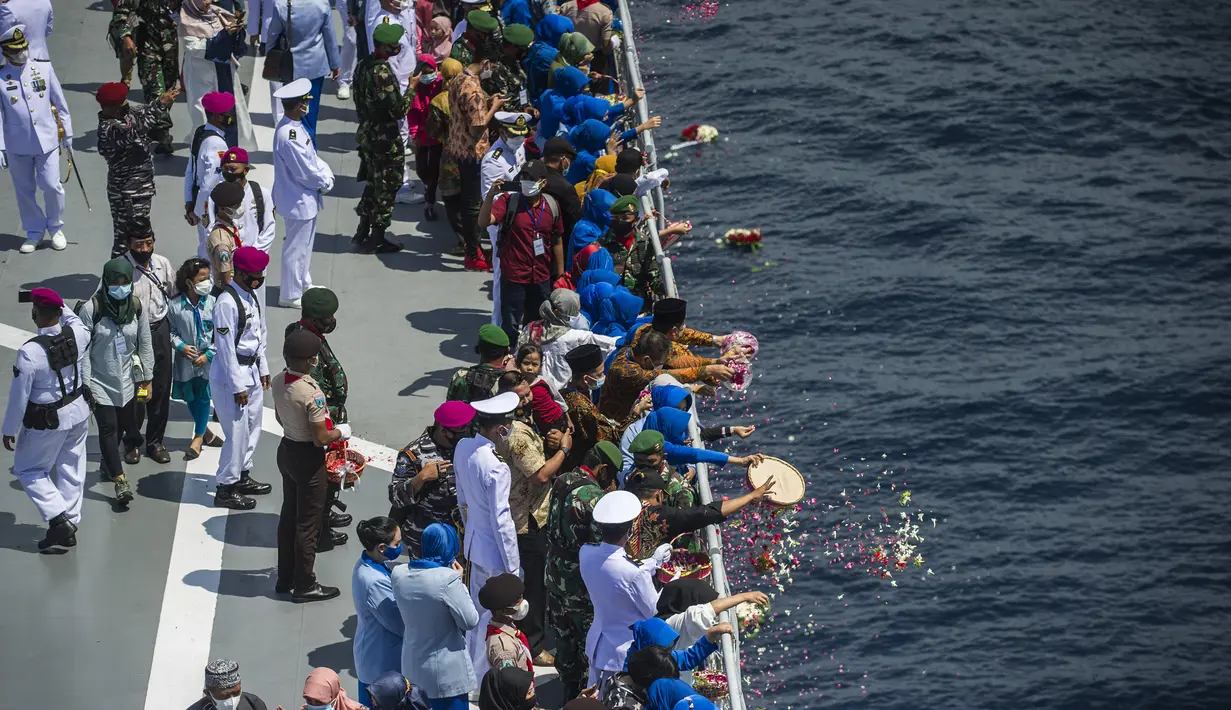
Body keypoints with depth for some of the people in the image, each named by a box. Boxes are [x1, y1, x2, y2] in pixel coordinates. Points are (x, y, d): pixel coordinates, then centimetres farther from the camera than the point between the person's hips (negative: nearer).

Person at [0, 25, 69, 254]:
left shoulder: (44, 68, 0)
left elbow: (59, 102, 8)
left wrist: (67, 133, 10)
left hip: (47, 140, 0)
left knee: (51, 186, -2)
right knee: (25, 190, 10)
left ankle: (55, 228, 21)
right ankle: (34, 232, 27)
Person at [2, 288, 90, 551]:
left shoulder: (30, 352, -30)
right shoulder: (79, 334, -15)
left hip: (47, 421, -6)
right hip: (78, 411, 6)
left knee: (28, 470, 14)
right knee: (71, 469, 18)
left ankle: (58, 518, 1)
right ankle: (70, 524, 27)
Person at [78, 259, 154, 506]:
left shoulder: (137, 308, -4)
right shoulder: (91, 309, -16)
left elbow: (145, 346, 6)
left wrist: (145, 378, 9)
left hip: (126, 381, 4)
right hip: (100, 382, -4)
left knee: (123, 426, 14)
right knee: (108, 428, -10)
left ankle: (107, 466, 40)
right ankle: (120, 481, -10)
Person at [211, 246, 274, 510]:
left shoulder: (251, 297, 6)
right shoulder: (227, 303, -23)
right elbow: (226, 347, -22)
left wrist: (263, 369, 18)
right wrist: (237, 386, -20)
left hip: (251, 370, 10)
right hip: (231, 373, -10)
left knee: (252, 426, 19)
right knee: (237, 433, -5)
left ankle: (242, 475, 35)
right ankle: (226, 490, 5)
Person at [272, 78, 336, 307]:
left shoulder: (296, 127, 1)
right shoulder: (289, 136, -31)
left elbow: (311, 157, 12)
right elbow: (304, 171, -25)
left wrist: (325, 172, -3)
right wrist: (326, 182, -9)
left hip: (306, 198, 10)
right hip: (298, 200, -10)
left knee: (305, 243, 26)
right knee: (296, 247, 5)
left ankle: (303, 283, 43)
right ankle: (290, 295, 19)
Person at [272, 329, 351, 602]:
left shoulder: (278, 382, -6)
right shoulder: (311, 394, -29)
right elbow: (321, 439, -24)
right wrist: (341, 432, -5)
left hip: (286, 451, 8)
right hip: (308, 459, -8)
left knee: (289, 515, 21)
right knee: (308, 523, 6)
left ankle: (285, 579, 32)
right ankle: (304, 585, 17)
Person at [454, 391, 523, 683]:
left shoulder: (463, 448, -6)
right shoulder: (496, 469, -31)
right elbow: (501, 521, -24)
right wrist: (512, 568, -15)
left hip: (474, 540, 8)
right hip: (494, 550, -8)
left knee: (477, 608, 23)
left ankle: (471, 668, 37)